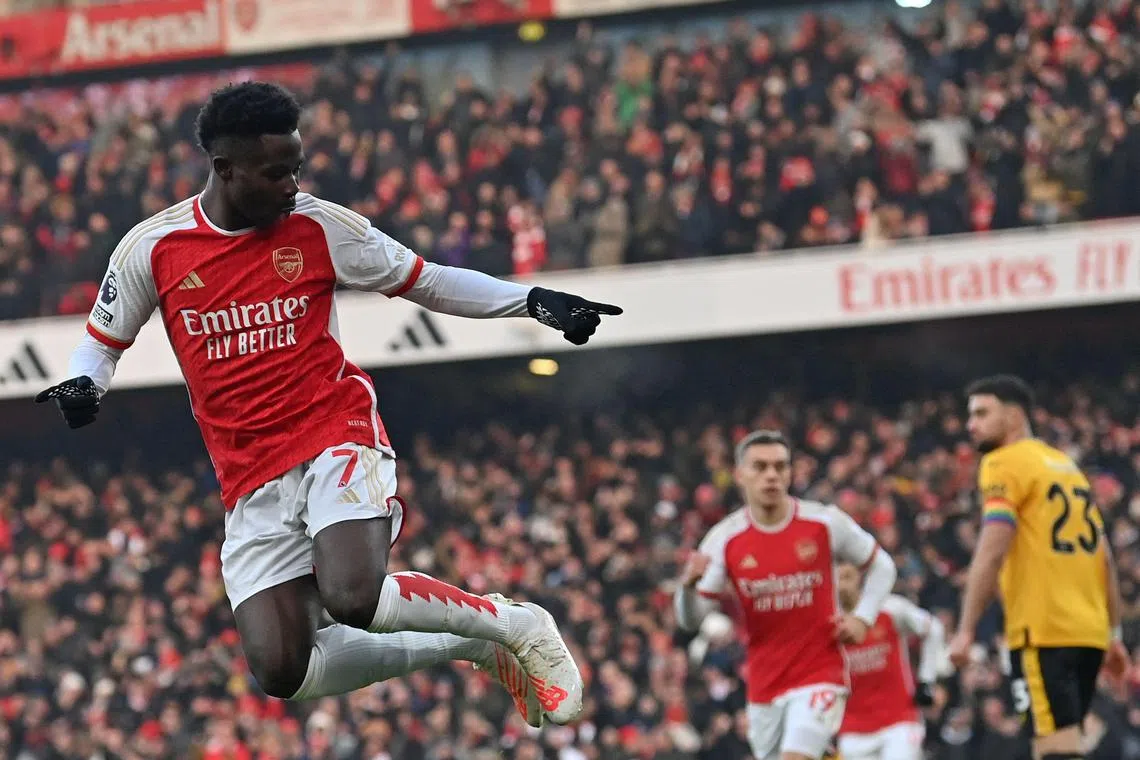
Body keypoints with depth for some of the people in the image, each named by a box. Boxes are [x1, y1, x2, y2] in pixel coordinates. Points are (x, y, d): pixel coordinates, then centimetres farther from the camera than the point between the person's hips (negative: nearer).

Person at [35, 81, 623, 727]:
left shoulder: (319, 227, -2)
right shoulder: (152, 249, 0)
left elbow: (426, 282, 9)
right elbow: (103, 340, 15)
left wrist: (534, 301, 0)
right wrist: (83, 384, -8)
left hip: (336, 436, -3)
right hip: (253, 485, 3)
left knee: (353, 597, -32)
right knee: (282, 670, -11)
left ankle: (515, 624, -6)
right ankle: (470, 646, 11)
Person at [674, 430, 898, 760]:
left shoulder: (825, 523, -6)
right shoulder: (724, 539, -5)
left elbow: (881, 566, 10)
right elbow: (689, 620, -7)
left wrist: (862, 617, -5)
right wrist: (688, 584, -28)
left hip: (819, 674, -3)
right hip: (763, 682, 3)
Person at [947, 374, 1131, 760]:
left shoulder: (1005, 463, -3)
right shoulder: (1067, 465, 22)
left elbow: (992, 552, -14)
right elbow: (1103, 556, 21)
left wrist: (965, 630, -14)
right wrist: (1113, 632, 22)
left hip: (1043, 632, -8)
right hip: (1088, 633, 8)